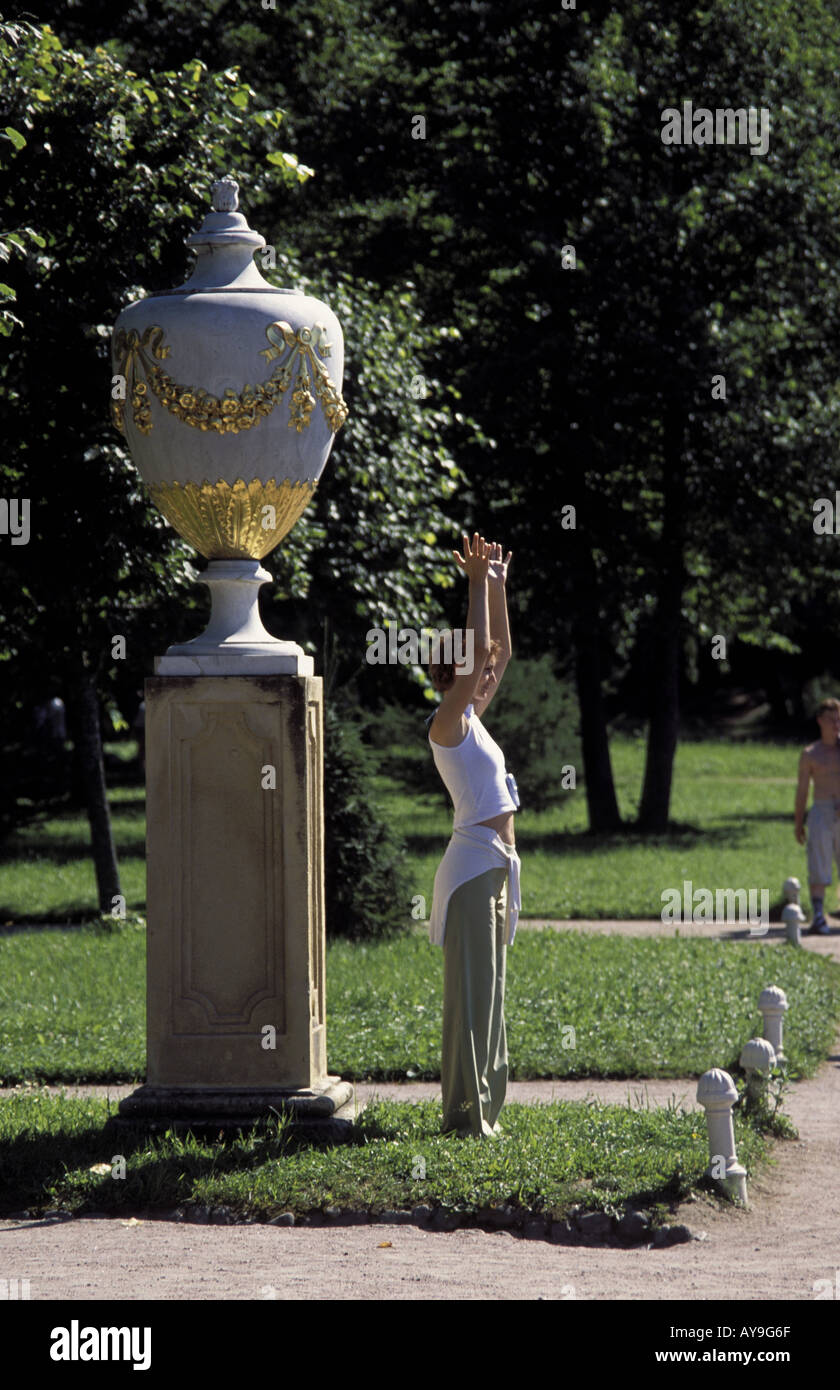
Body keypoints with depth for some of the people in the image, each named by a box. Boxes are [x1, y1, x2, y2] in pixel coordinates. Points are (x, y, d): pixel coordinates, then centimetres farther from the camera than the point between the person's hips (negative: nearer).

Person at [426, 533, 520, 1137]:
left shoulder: (471, 719, 15)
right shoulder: (448, 724, -10)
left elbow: (501, 650, 22)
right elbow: (477, 652, -21)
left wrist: (498, 585, 17)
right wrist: (479, 584, -13)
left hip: (494, 867, 10)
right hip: (474, 865, -10)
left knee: (487, 986, 11)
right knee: (471, 987, -9)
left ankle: (481, 1109, 15)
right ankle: (465, 1113, -8)